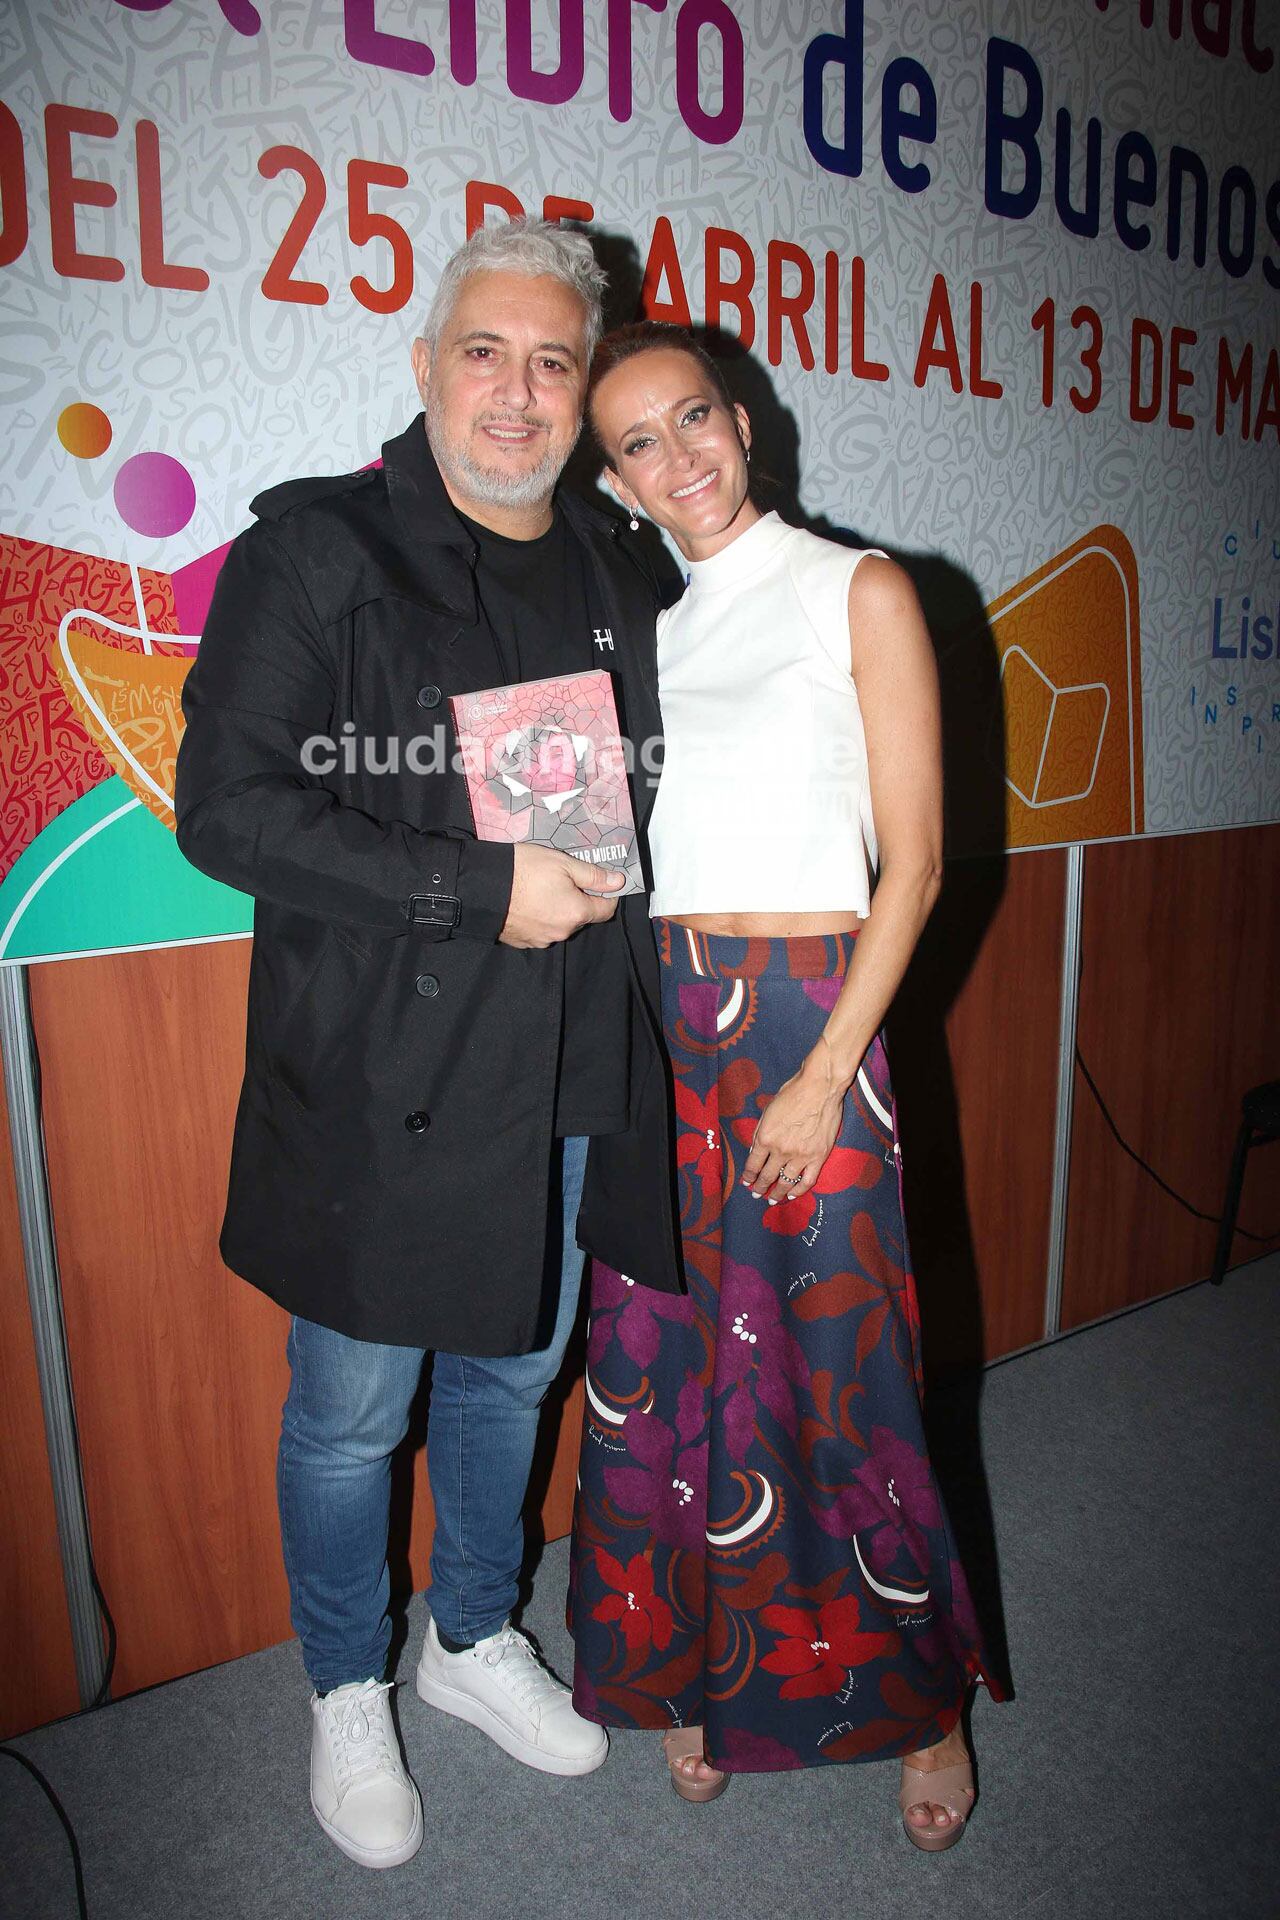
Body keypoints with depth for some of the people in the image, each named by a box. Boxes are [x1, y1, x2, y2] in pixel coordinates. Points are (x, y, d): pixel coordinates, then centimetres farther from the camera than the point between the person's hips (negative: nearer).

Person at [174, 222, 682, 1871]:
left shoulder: (618, 579, 10)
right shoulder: (314, 550, -8)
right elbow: (225, 807, -16)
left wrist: (601, 871, 0)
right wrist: (482, 890, -19)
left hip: (566, 1083, 5)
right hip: (381, 1084, -5)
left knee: (512, 1374, 21)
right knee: (351, 1418, 11)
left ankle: (476, 1639, 47)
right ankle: (347, 1695, 40)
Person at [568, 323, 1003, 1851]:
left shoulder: (859, 594, -1)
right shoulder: (638, 626, 12)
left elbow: (913, 860, -6)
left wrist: (823, 1075, -12)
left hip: (807, 1019, -4)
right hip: (650, 1027, 4)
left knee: (836, 1367, 4)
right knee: (665, 1357, 10)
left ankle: (924, 1698, 29)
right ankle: (696, 1668, 33)